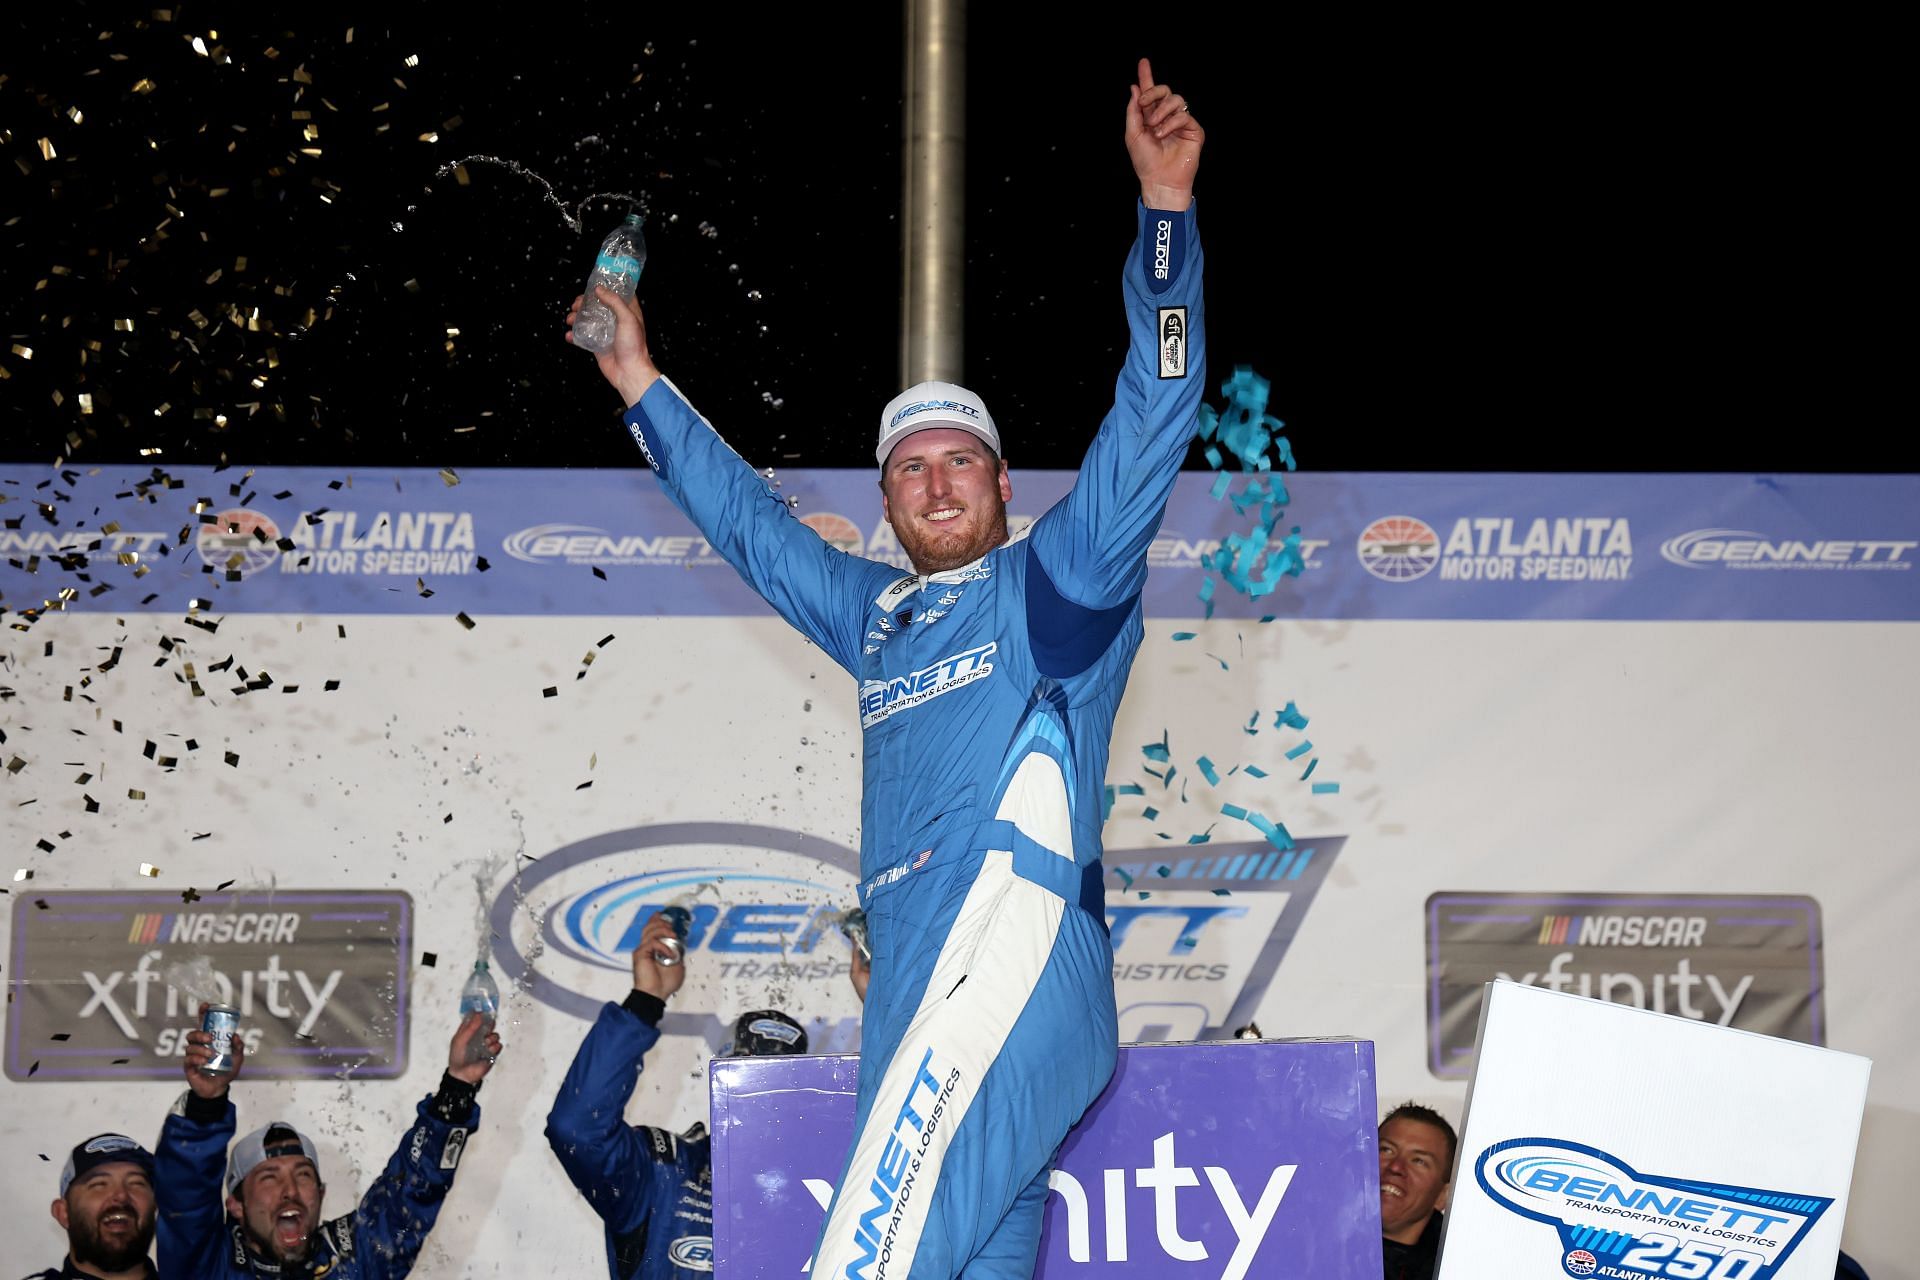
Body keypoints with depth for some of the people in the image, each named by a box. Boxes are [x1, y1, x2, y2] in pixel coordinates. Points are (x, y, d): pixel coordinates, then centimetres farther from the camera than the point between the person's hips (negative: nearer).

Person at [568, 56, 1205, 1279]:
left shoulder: (1057, 580, 11)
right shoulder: (879, 619, 29)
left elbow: (1153, 413, 2)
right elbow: (752, 523, 41)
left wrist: (1165, 206, -5)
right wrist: (643, 385, 45)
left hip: (1016, 940, -7)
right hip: (918, 1006, 7)